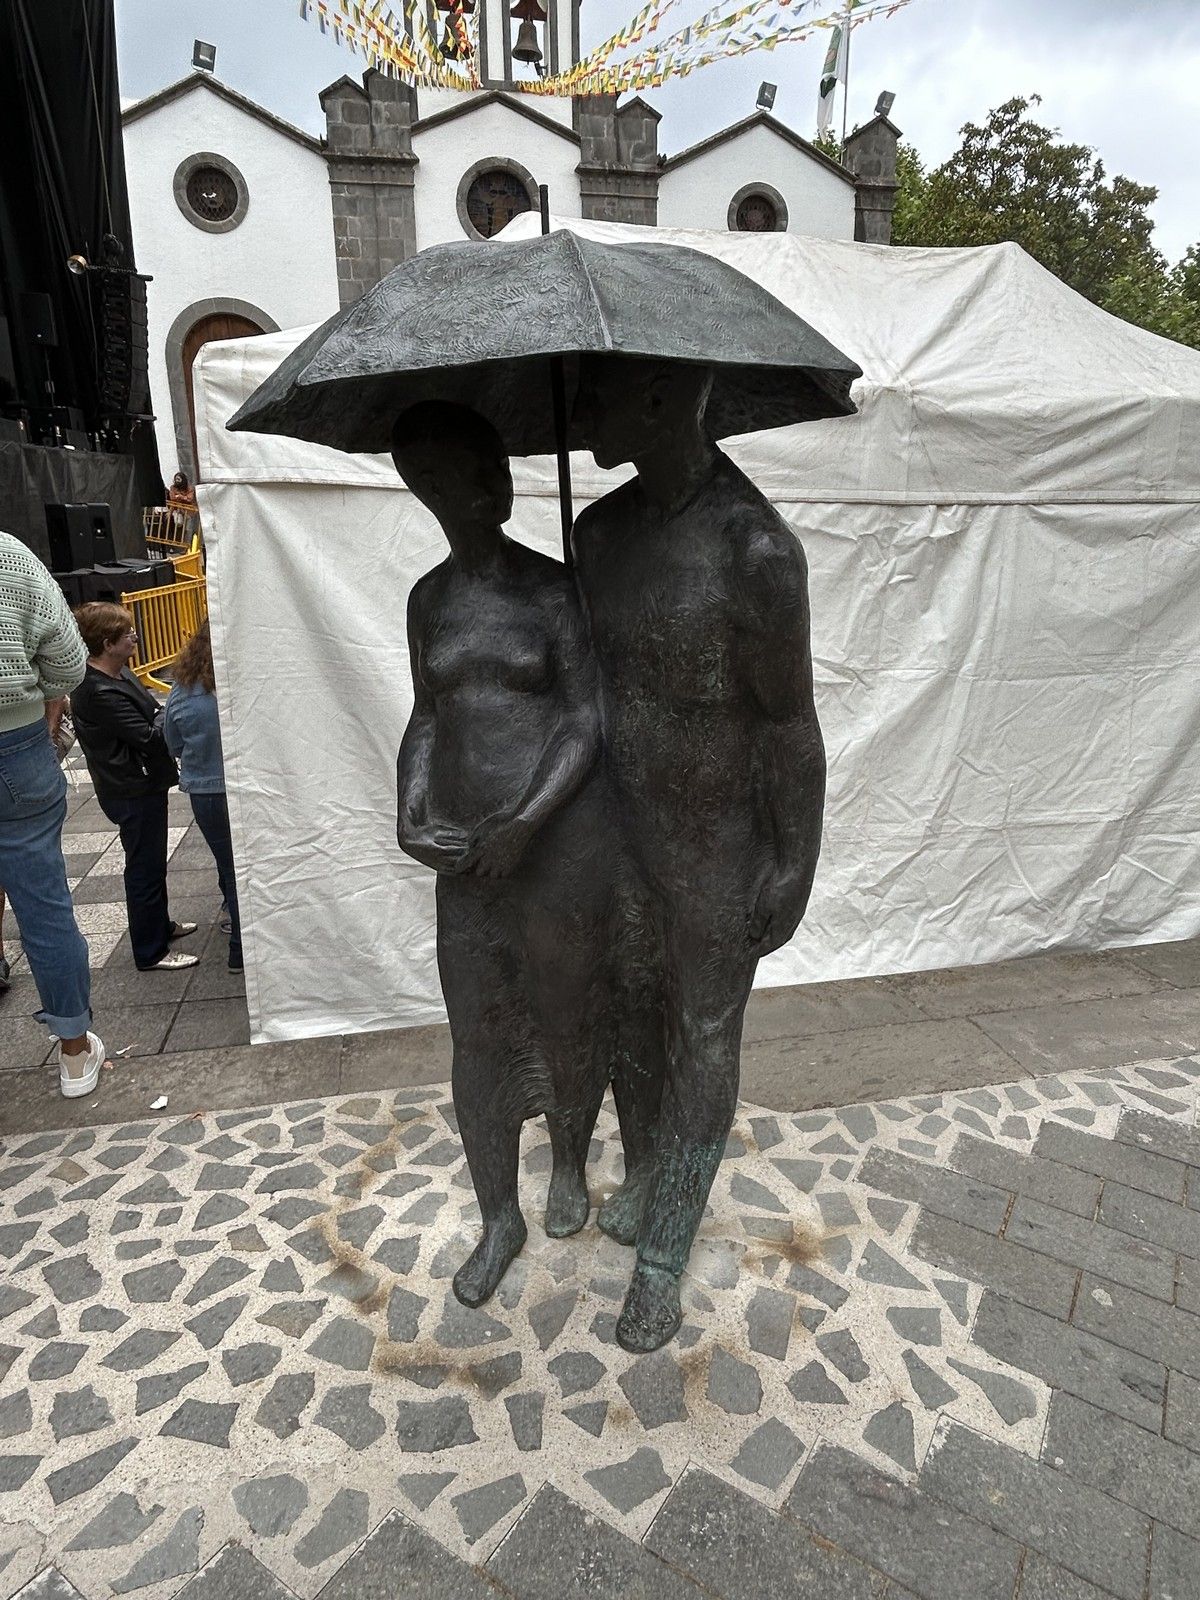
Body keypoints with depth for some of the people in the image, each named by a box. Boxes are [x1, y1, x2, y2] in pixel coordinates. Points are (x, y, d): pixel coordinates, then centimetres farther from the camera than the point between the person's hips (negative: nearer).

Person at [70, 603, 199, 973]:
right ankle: (150, 952, 14)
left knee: (151, 863, 23)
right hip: (133, 793, -10)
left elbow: (148, 713, 14)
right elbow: (148, 737, -25)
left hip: (143, 785, 10)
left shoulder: (116, 671, 5)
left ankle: (160, 925, 41)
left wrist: (163, 711, -5)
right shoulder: (100, 693, -26)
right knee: (145, 868, 1)